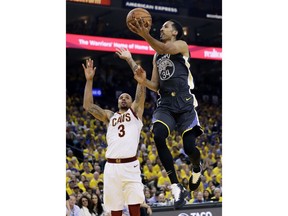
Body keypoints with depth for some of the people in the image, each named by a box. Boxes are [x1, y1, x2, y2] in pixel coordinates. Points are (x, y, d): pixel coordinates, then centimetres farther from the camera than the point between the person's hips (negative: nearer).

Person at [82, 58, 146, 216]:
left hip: (130, 165, -2)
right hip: (111, 166, 2)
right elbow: (88, 106, 9)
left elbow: (141, 95, -3)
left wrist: (140, 77, -22)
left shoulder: (135, 112, 15)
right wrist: (89, 80, 1)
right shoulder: (109, 116, 20)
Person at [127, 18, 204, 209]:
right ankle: (177, 188, -20)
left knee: (189, 146, -13)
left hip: (185, 103, -5)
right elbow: (156, 86, 18)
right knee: (158, 137, -24)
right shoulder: (157, 56, 21)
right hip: (165, 104, 5)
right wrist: (143, 81, -5)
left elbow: (165, 49, -21)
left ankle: (197, 168, 27)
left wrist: (146, 36, -37)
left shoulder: (181, 45, 2)